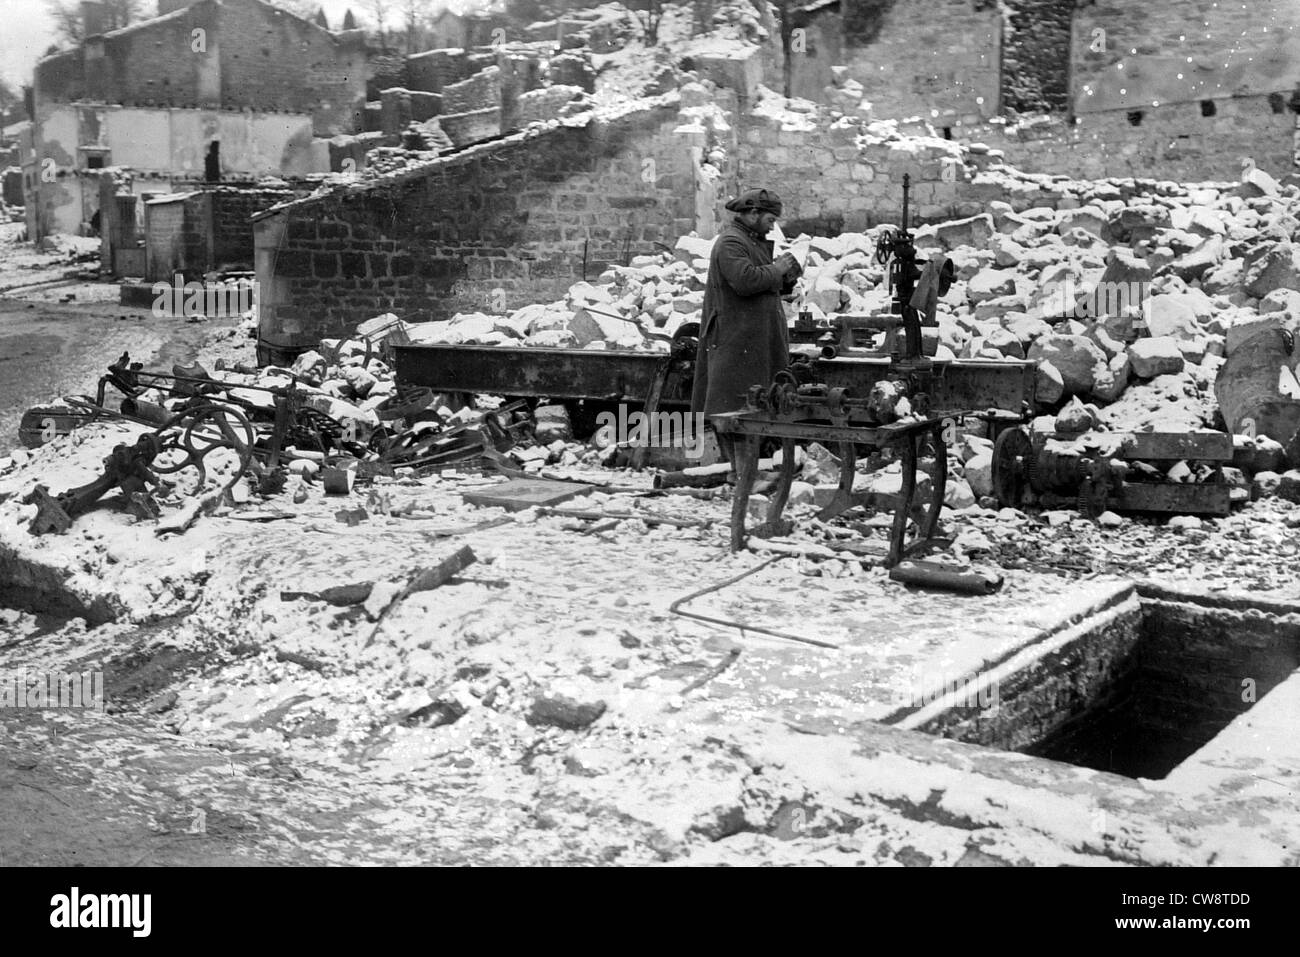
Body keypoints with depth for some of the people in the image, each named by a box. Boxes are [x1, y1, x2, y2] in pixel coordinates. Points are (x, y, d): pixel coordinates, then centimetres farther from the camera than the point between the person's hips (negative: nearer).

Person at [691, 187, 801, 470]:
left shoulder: (757, 241, 21)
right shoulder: (730, 243, -12)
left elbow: (769, 286, 25)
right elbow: (745, 280, -27)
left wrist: (787, 279, 5)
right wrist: (777, 270, -13)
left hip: (759, 338, 10)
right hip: (736, 338, -10)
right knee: (735, 403, -7)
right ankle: (735, 462, -5)